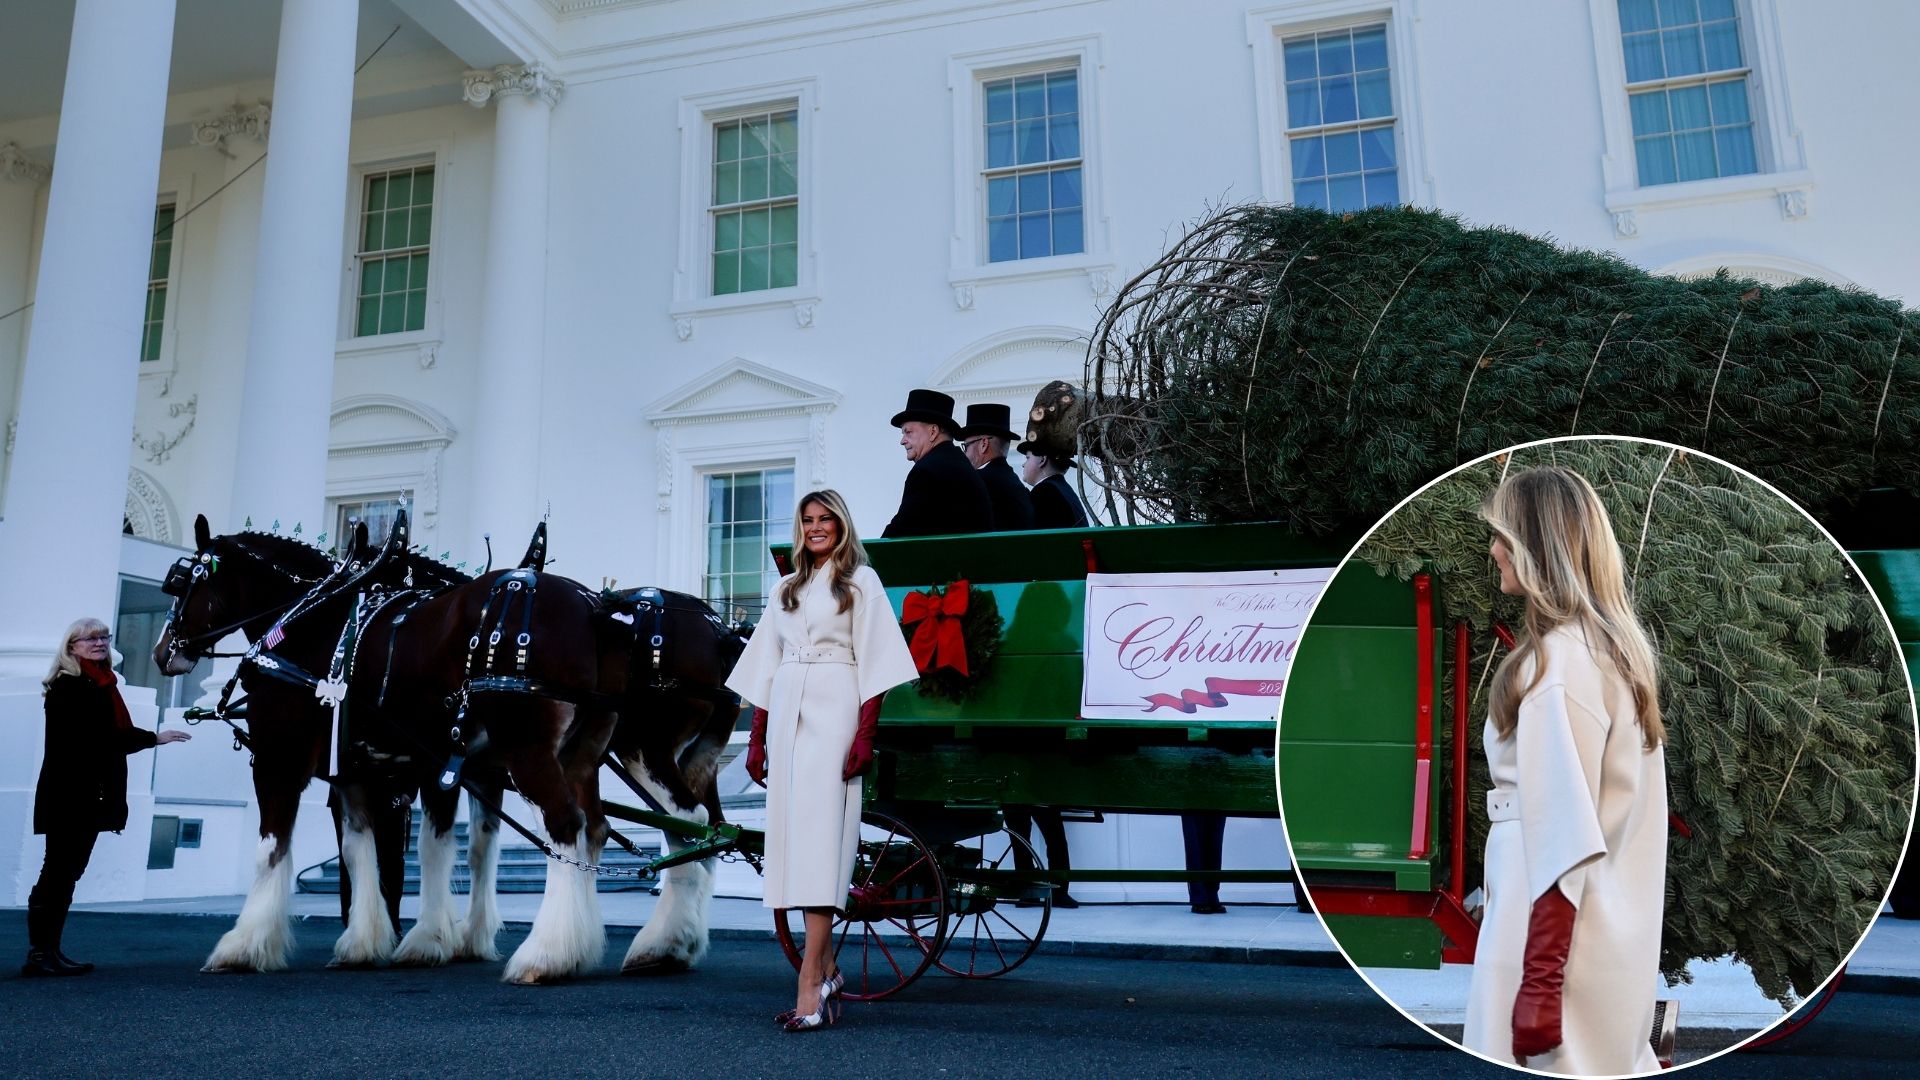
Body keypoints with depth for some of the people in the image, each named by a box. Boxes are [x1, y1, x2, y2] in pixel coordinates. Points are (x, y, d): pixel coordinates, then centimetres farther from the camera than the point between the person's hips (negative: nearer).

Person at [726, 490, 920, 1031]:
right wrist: (756, 738, 13)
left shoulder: (861, 581, 5)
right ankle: (825, 966, 15)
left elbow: (873, 660, -3)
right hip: (786, 714, 6)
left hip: (833, 713, -5)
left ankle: (810, 985, -14)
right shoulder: (786, 588, 20)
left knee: (819, 834, -12)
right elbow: (767, 665, 19)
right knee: (791, 833, 3)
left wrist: (865, 733, -13)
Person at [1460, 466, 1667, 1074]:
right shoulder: (1620, 644, 8)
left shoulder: (1558, 660, -20)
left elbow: (1565, 836, -22)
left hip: (1557, 929, -9)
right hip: (1614, 927, 9)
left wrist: (1541, 980, -20)